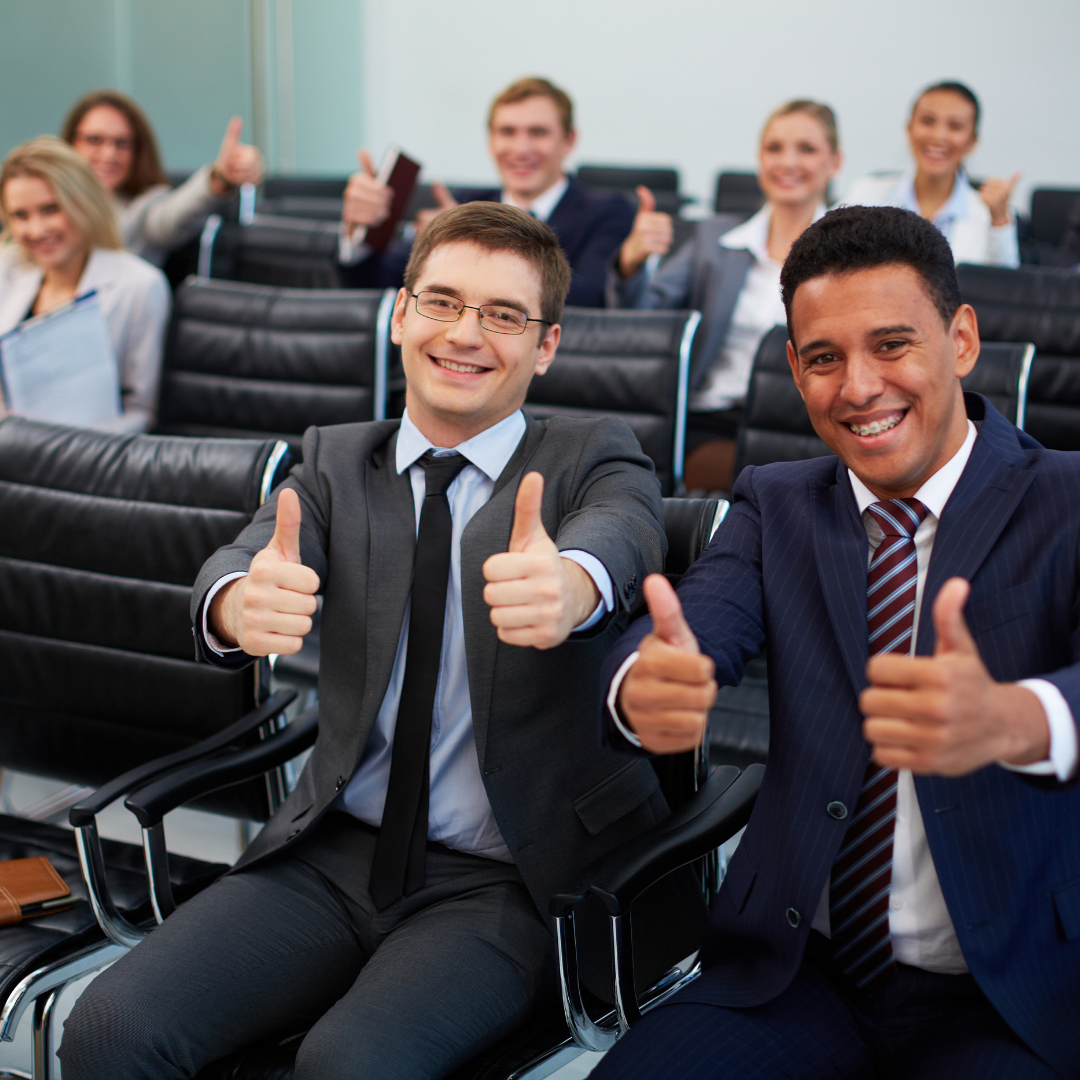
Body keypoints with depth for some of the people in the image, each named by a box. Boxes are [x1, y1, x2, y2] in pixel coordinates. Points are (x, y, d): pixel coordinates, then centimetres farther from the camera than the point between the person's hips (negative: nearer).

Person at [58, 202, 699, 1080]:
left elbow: (621, 535, -22)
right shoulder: (336, 461, 10)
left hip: (507, 882, -3)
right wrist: (239, 601, -36)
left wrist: (570, 586, -48)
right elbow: (245, 557, -10)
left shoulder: (595, 458, 2)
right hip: (337, 852, 3)